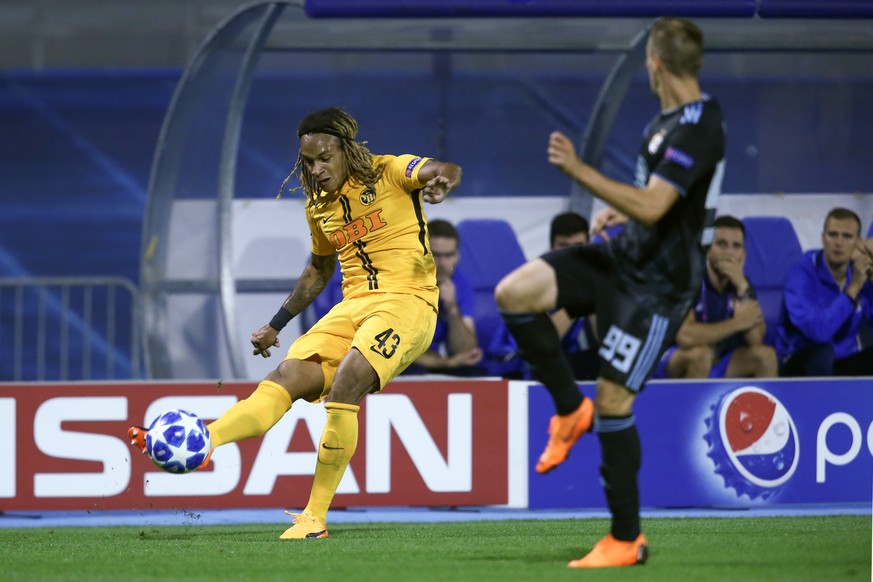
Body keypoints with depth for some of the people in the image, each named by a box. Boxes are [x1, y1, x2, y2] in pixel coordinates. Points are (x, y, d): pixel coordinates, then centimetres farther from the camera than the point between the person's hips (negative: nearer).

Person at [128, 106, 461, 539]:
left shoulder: (390, 172, -2)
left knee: (345, 382, -27)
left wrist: (439, 180, -44)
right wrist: (276, 324, 30)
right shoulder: (318, 207, 16)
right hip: (354, 305, 6)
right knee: (288, 377, -15)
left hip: (407, 299, -6)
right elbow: (320, 268, 32)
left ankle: (315, 517, -22)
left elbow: (445, 171, -20)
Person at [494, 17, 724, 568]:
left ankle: (627, 539, 5)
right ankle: (571, 408, 8)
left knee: (613, 398, -7)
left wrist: (580, 170, -28)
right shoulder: (671, 119, 8)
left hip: (657, 283, -9)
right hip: (625, 255, 9)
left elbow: (650, 207, -30)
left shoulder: (696, 127, -22)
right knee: (514, 293, -8)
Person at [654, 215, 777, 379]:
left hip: (715, 367, 6)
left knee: (765, 354, -12)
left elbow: (755, 340, -13)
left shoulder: (741, 283, -1)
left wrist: (742, 287, -21)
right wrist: (737, 323, -25)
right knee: (701, 353, -35)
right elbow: (684, 337, -34)